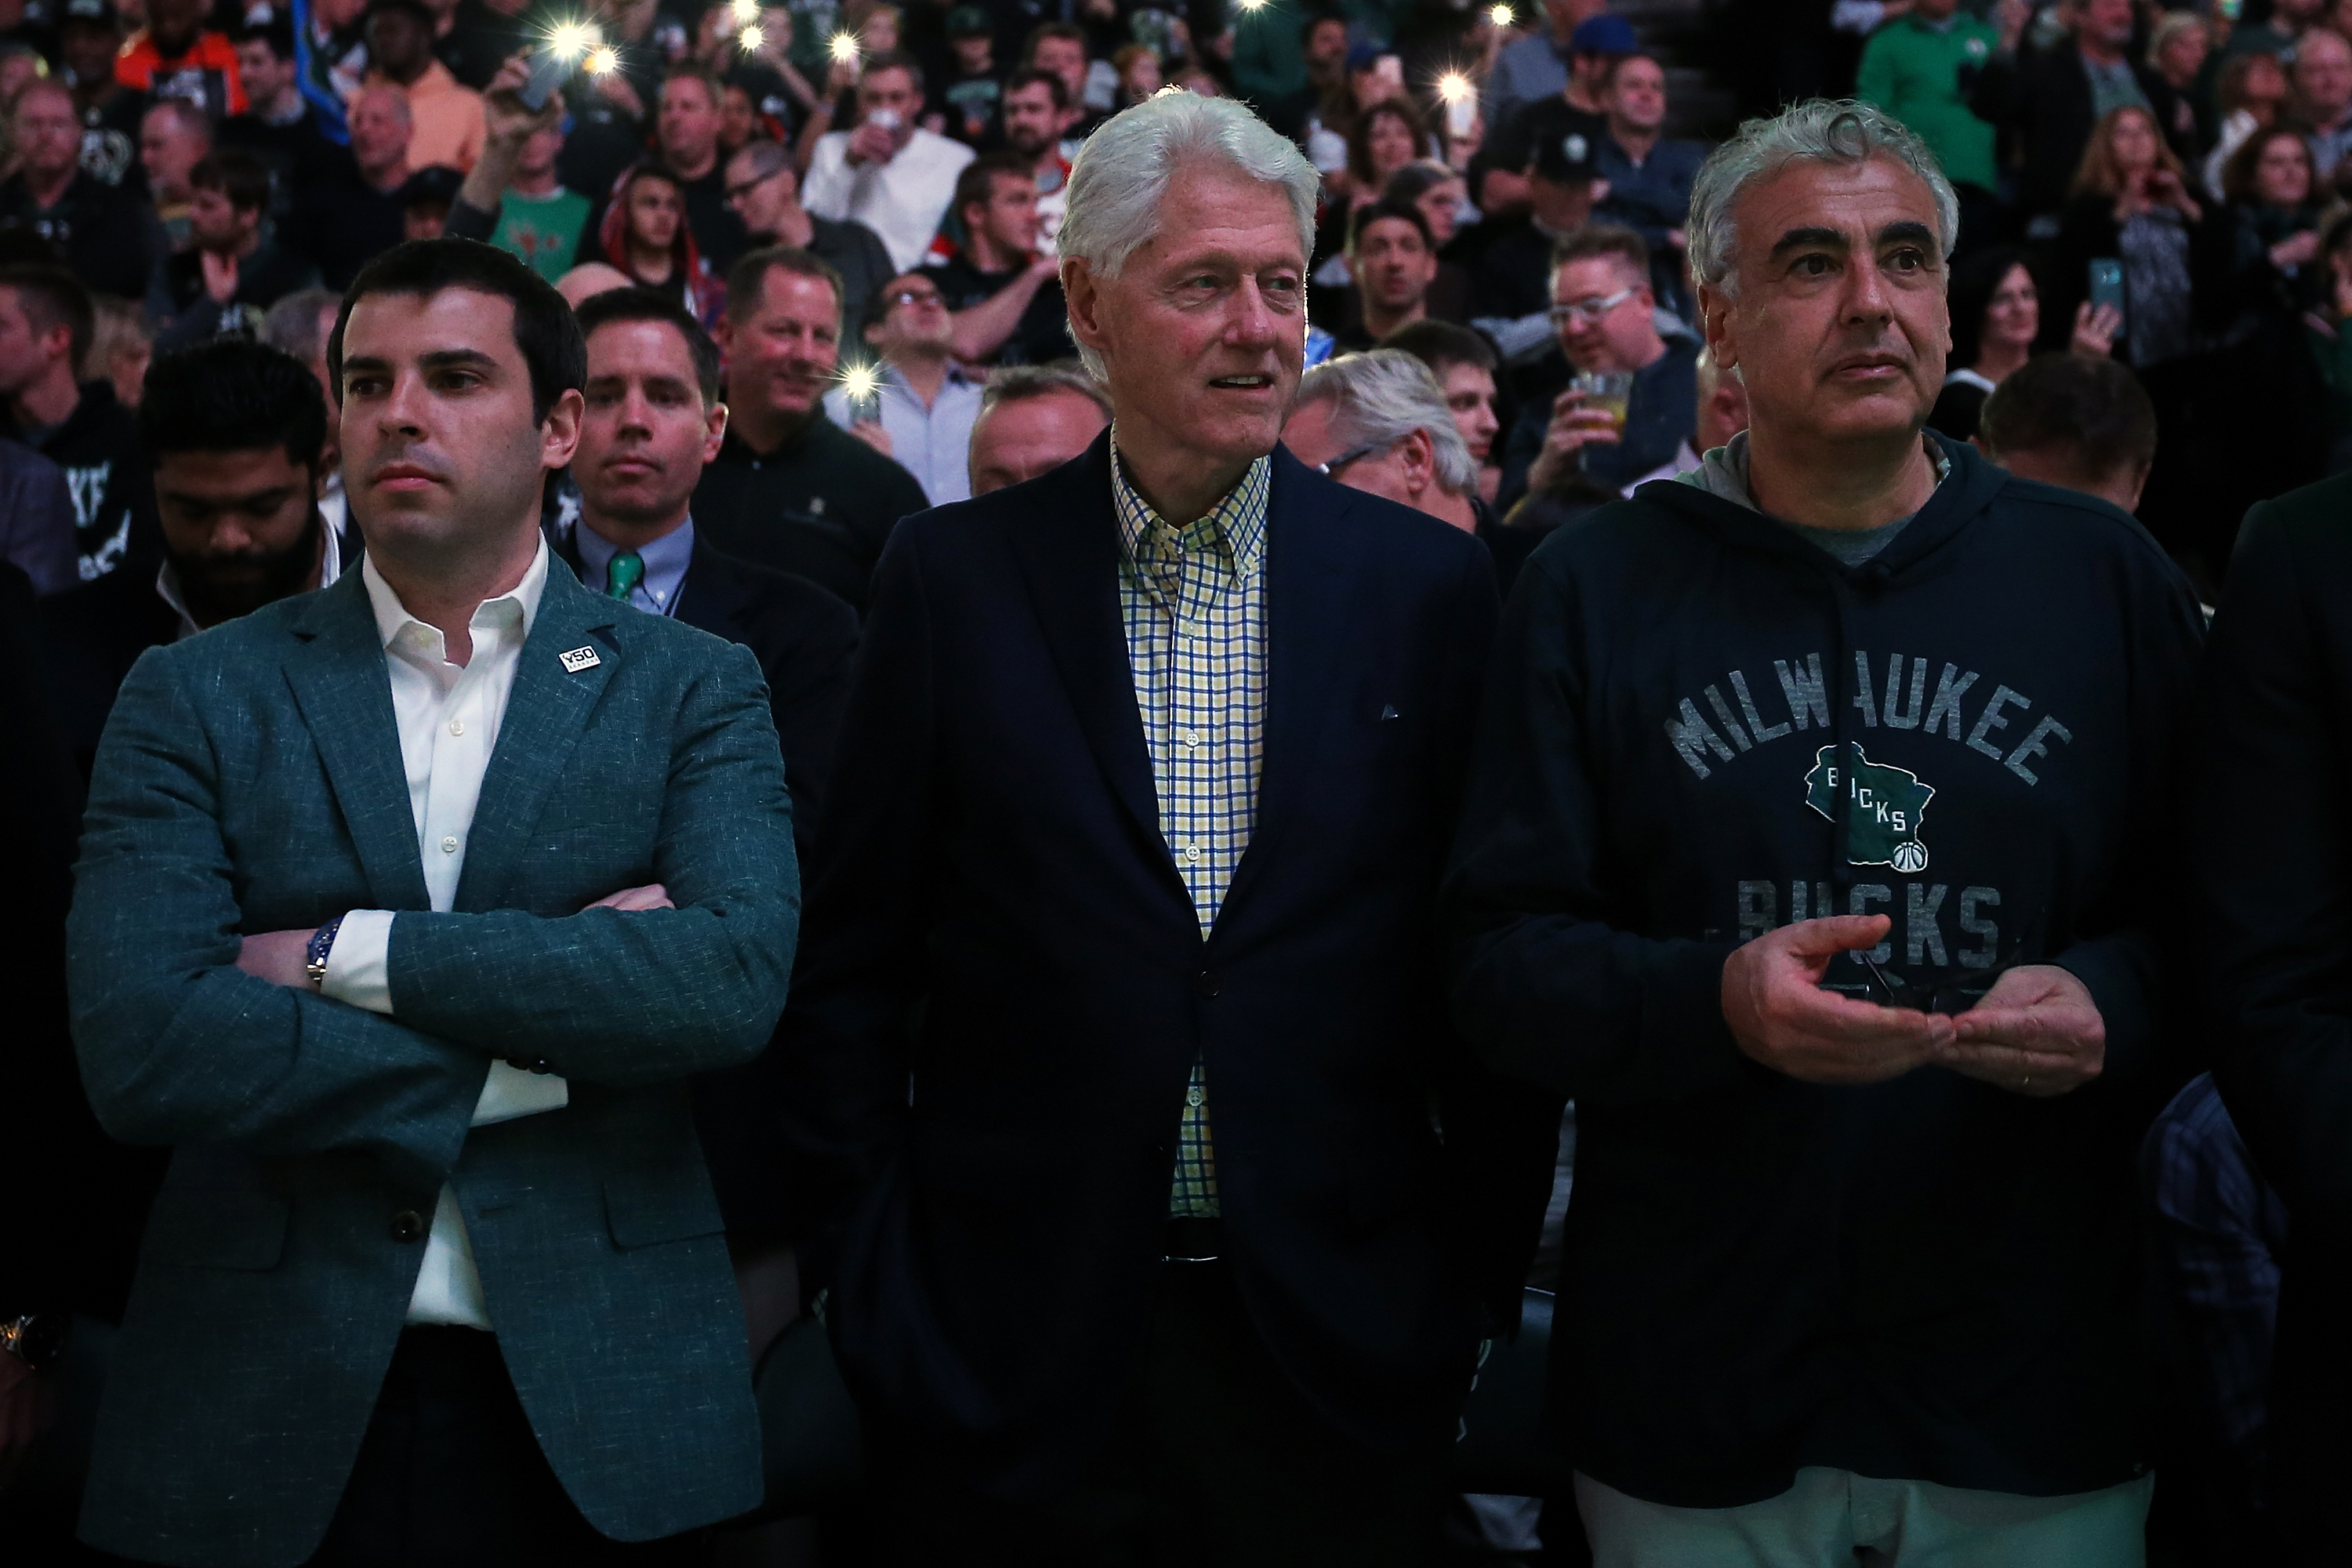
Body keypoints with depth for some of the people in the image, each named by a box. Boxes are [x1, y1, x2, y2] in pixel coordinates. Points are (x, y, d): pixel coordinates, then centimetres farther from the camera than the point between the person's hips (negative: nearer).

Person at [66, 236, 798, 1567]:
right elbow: (140, 1046, -11)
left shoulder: (693, 690, 4)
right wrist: (545, 1047, -11)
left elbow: (735, 982, -13)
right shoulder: (196, 697, 3)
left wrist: (346, 953, -13)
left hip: (597, 1400, 0)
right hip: (267, 1403, 0)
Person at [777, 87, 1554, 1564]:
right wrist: (876, 1286, -1)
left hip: (1340, 1342, 1)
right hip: (1018, 1340, 0)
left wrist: (1488, 1265, 3)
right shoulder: (953, 578, 1)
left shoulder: (1427, 584, 2)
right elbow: (854, 967, 3)